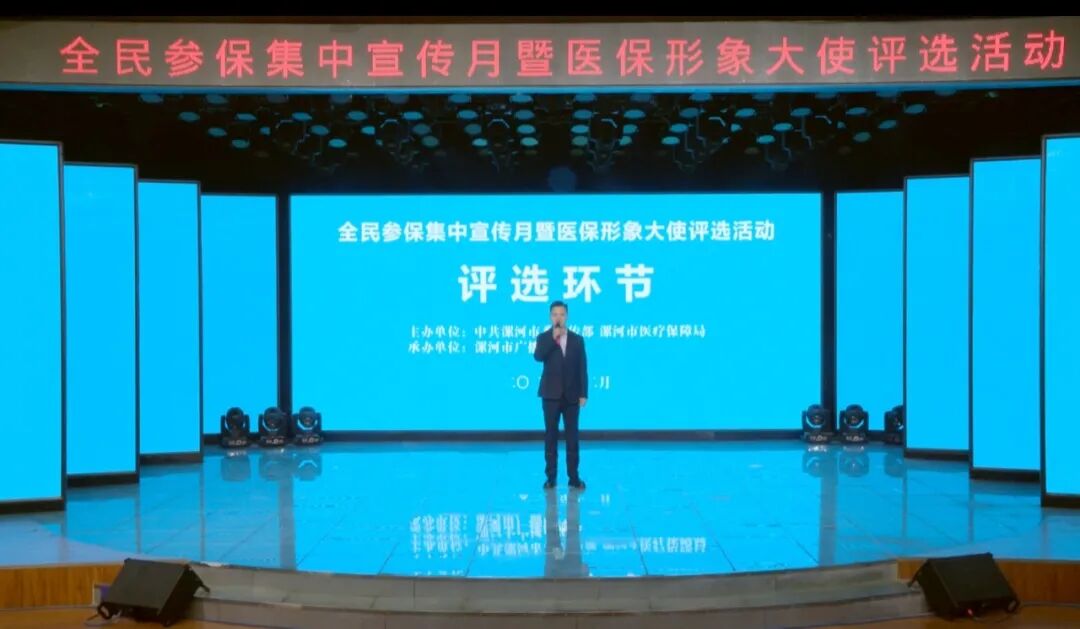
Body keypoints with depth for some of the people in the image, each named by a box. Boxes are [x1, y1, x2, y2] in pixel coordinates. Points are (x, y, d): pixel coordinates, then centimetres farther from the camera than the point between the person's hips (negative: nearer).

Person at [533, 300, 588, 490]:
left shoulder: (577, 339, 6)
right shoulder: (544, 338, 4)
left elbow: (582, 368, 4)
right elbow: (538, 357, -17)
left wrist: (583, 393, -3)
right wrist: (553, 338, -20)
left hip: (571, 395, 1)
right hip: (551, 394, -1)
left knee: (572, 436, 3)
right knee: (551, 435, 2)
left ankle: (574, 476, 8)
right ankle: (551, 476, 7)